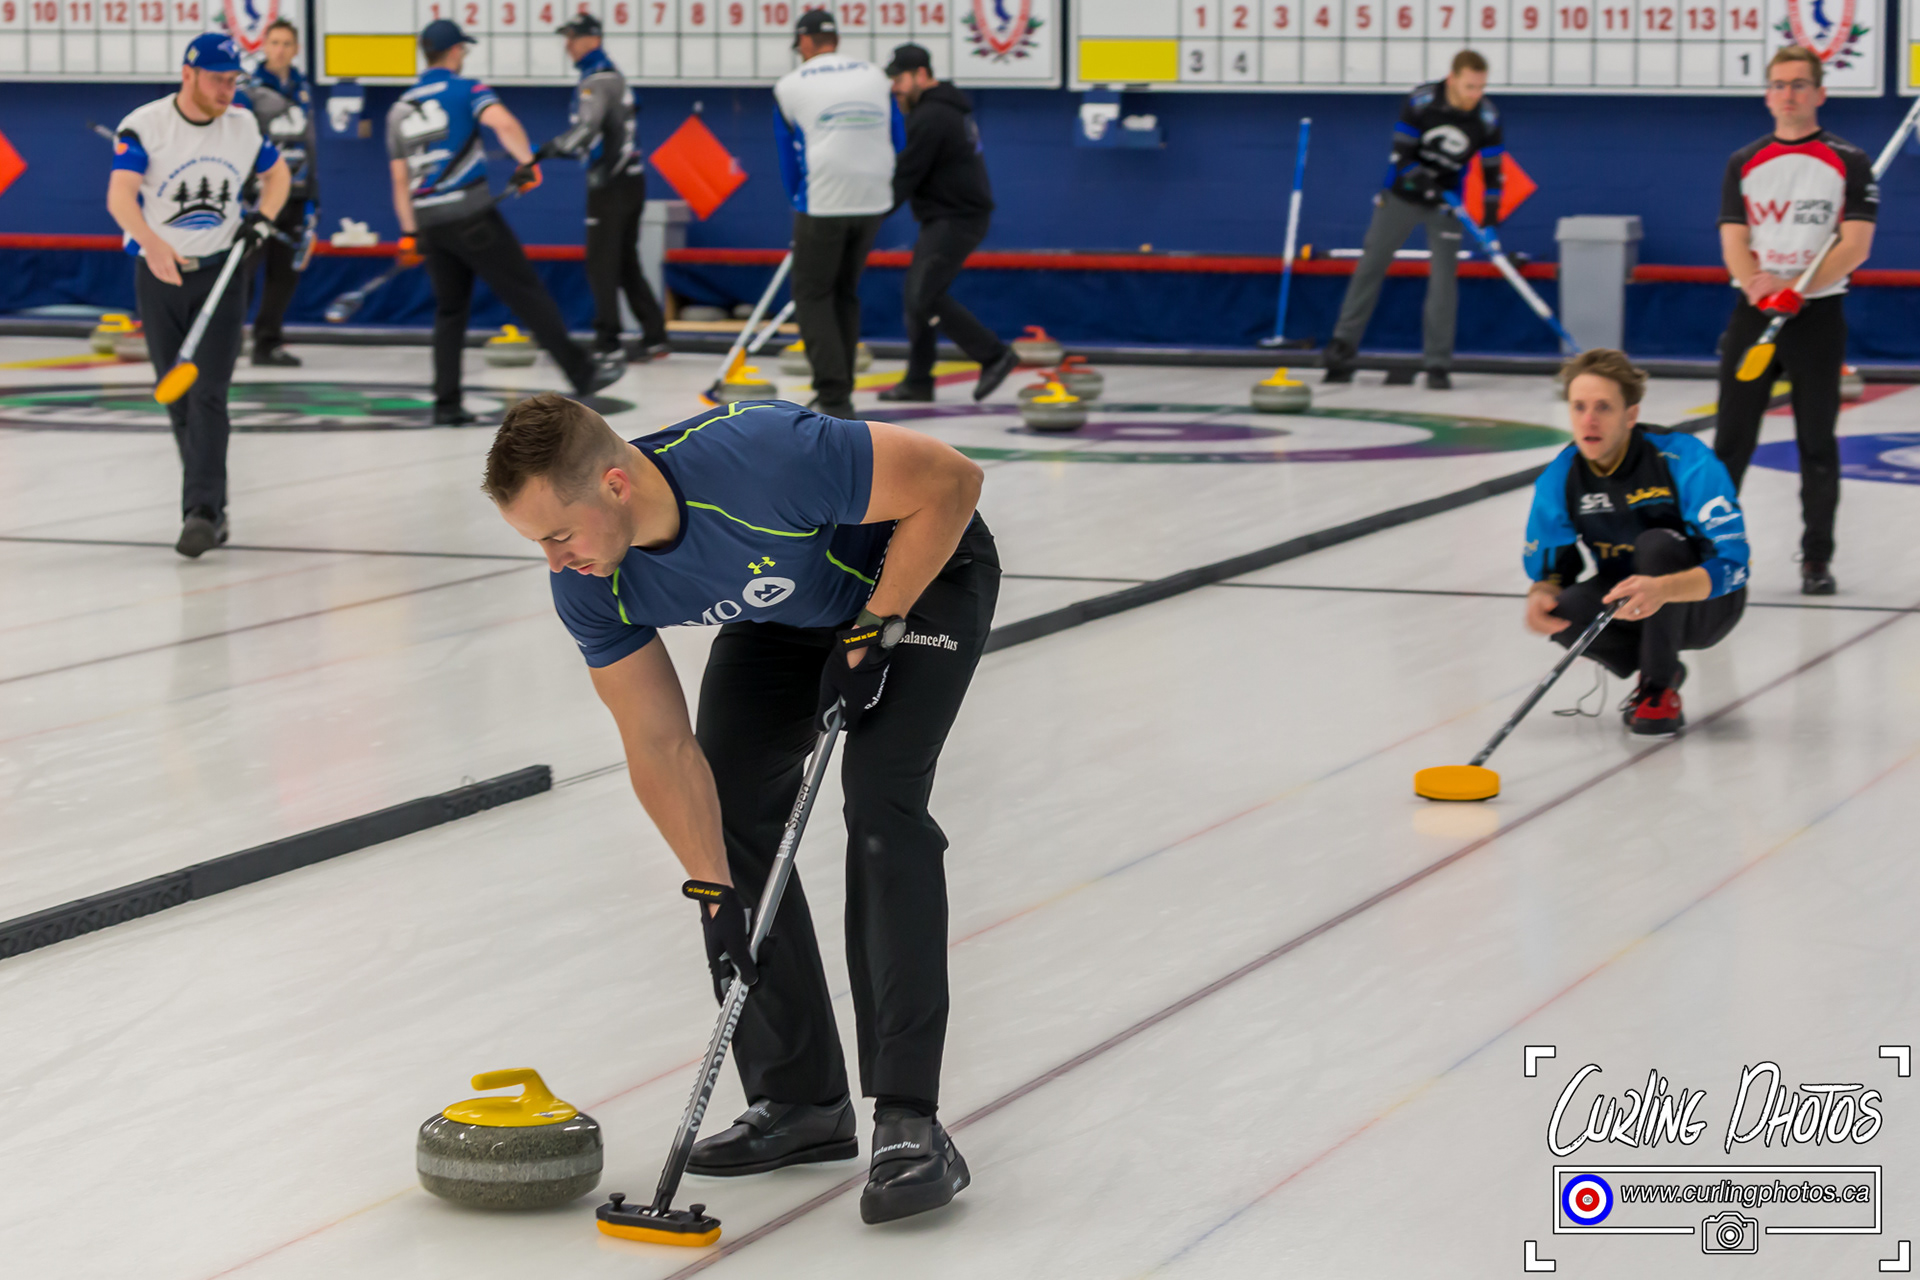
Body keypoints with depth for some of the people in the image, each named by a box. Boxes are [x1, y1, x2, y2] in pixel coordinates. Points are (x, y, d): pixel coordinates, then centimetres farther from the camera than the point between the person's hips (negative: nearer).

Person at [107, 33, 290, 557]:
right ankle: (211, 504, 23)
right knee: (177, 400, 7)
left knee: (208, 396, -12)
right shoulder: (143, 126, -14)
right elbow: (119, 195, -27)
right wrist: (151, 242, -46)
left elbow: (277, 174, 17)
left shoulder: (244, 125, -2)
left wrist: (262, 219, -2)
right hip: (160, 275, -1)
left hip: (220, 274, 1)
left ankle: (202, 512, -17)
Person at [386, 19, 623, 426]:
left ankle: (446, 404, 7)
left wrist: (409, 232, 19)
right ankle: (583, 373, 1)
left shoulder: (400, 109, 15)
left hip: (430, 223, 6)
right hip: (471, 215, -6)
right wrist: (528, 162, -19)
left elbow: (400, 179, 16)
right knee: (527, 294, -2)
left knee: (450, 311, 14)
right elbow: (502, 122, -24)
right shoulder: (465, 90, -2)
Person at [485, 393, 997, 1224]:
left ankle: (908, 1121, -22)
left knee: (880, 803, -21)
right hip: (786, 610, 6)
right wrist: (715, 892, -19)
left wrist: (872, 633, -26)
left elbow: (951, 480, -30)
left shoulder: (762, 456, -42)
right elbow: (660, 747, -14)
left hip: (920, 571, -6)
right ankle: (800, 1101, 8)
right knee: (730, 810, -4)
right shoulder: (590, 586, -22)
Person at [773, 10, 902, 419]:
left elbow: (788, 158, 7)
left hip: (822, 204, -4)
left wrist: (799, 203, 22)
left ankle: (834, 394, -8)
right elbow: (897, 142, 13)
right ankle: (839, 391, 23)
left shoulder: (790, 86, -1)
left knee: (812, 294, 5)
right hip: (873, 201, 4)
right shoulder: (875, 76, 9)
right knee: (845, 291, 19)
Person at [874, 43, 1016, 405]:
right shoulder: (946, 107, 16)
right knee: (917, 294, 12)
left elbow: (906, 176, -18)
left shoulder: (931, 117, -18)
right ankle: (918, 381, 15)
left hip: (956, 220, -11)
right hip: (947, 216, 11)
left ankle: (994, 355, -7)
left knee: (927, 297, -13)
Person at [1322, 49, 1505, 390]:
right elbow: (1402, 153, -15)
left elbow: (1492, 170, -6)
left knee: (1443, 278, -9)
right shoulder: (1420, 102, -20)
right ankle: (1343, 347, 11)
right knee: (1370, 266, 2)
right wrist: (1423, 181, -29)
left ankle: (1438, 365, -3)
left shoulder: (1487, 118, -15)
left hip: (1447, 201, 0)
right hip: (1403, 195, 0)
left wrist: (1490, 219, -11)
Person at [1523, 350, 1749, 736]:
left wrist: (1663, 590, -52)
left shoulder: (1685, 461, -26)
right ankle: (1662, 671, 1)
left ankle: (1660, 690, -17)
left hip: (1703, 608, -4)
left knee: (1656, 544, -34)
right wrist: (1541, 594, -28)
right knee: (1562, 612, -28)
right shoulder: (1560, 479, -11)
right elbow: (1550, 566, -1)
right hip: (1628, 607, 4)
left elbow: (1732, 566, -32)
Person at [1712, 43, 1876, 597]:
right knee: (1732, 439, 1)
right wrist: (1759, 285, -19)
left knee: (1817, 442, 2)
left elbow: (1855, 244, -8)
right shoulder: (1744, 163, 9)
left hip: (1818, 316, -2)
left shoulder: (1849, 162, 0)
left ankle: (1817, 559, 9)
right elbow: (1734, 240, 2)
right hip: (1752, 314, 2)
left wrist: (1796, 289, -19)